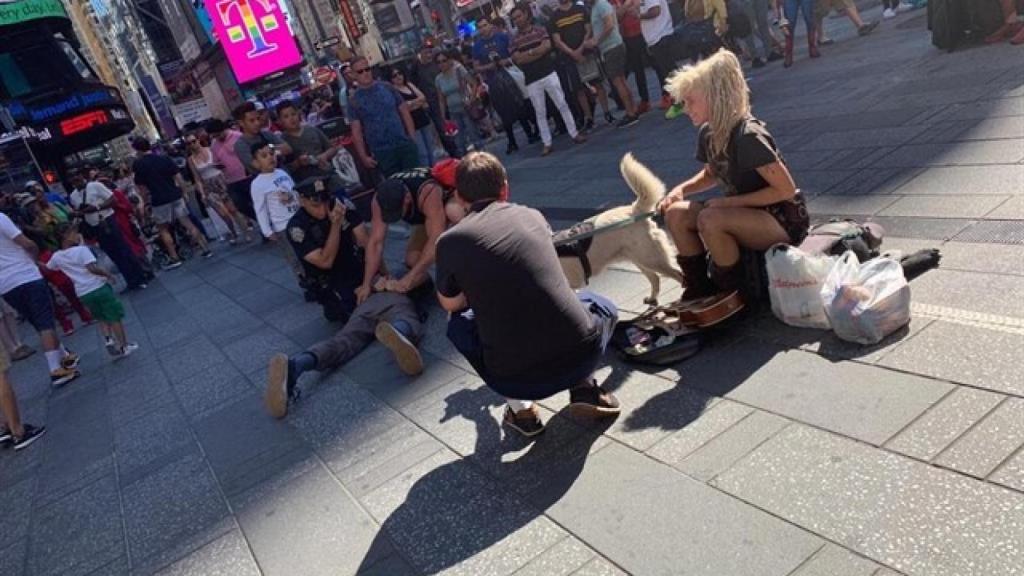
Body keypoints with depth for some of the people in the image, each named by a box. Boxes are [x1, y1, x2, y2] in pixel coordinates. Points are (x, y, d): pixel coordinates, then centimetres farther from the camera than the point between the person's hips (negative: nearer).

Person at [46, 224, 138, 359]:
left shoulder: (56, 256, 7)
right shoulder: (82, 250, -10)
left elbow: (47, 269, 25)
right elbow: (92, 268, -21)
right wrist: (108, 274, -9)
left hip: (83, 293, 6)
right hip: (99, 287, -5)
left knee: (103, 319, 22)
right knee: (115, 317, 5)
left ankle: (108, 340, 2)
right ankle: (124, 346, 8)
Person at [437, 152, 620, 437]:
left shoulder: (450, 241, -1)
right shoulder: (532, 216, 9)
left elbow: (450, 305, 17)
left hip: (516, 377, -2)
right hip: (582, 354, 2)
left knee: (459, 323, 27)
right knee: (601, 306, 34)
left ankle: (520, 409, 18)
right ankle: (584, 387, 12)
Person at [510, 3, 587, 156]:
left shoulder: (540, 30, 4)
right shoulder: (515, 40, 5)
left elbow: (547, 46, -12)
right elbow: (517, 59, -8)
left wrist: (528, 53, -9)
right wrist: (537, 52, -8)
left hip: (548, 74, -1)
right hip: (531, 81, 1)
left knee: (562, 105, 2)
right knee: (540, 112, 5)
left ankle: (574, 134, 10)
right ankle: (547, 143, 10)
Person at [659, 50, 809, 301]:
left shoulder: (748, 137, -24)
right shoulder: (707, 134, 0)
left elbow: (786, 190, -22)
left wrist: (730, 202, -21)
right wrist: (681, 189, 0)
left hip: (783, 222, -8)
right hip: (746, 215, 8)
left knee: (710, 219, -32)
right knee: (676, 214, -9)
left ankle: (731, 293, -10)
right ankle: (699, 288, 4)